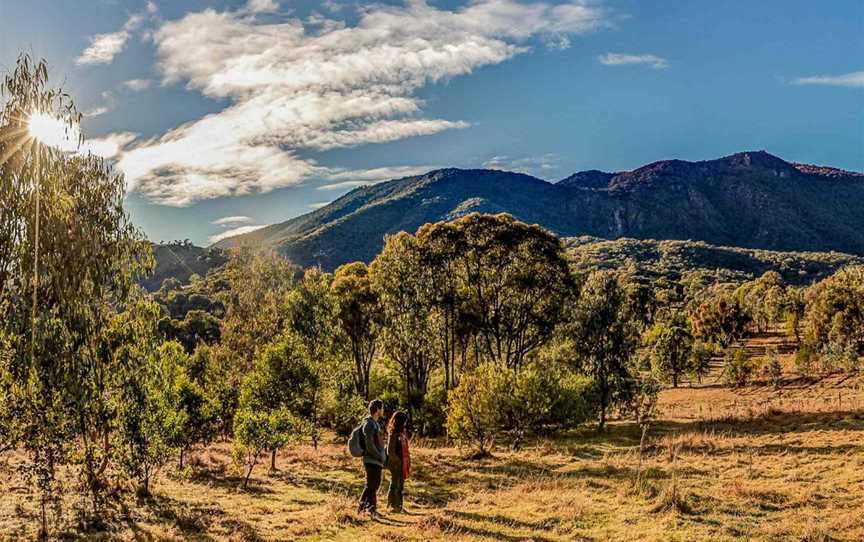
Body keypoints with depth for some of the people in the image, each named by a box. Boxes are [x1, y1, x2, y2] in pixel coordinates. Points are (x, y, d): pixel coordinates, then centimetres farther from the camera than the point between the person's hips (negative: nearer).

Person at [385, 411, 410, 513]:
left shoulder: (402, 433, 9)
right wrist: (398, 461, -14)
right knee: (394, 485, 2)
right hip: (395, 464, -8)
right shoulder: (393, 434, -16)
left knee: (400, 486, 14)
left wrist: (407, 462, 7)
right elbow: (390, 452, -17)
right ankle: (392, 506, 11)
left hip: (402, 464, 8)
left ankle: (398, 506, 22)